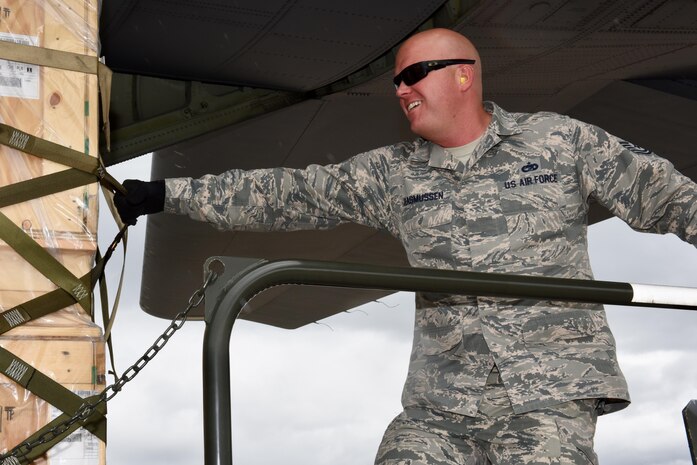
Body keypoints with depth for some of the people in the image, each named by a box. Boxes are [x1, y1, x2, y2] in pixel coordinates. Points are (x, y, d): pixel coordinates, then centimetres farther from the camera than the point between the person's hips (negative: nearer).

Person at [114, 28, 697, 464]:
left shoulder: (557, 140, 8)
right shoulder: (392, 174, 13)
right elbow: (289, 195, 10)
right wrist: (167, 194, 6)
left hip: (549, 389, -2)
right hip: (438, 403, 3)